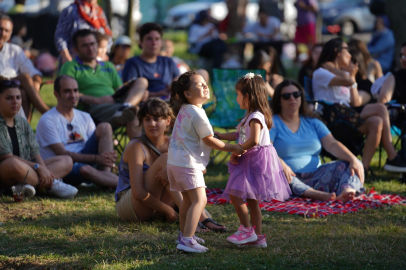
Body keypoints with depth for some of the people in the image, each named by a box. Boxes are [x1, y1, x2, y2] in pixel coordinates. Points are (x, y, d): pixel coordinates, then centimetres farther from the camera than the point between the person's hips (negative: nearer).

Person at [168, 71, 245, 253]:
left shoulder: (185, 110, 14)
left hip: (175, 161, 10)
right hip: (188, 163, -10)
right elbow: (209, 140, -13)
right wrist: (233, 148, -4)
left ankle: (184, 234, 35)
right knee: (199, 199, -14)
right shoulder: (197, 114, -17)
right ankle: (187, 240, -23)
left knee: (188, 199, 23)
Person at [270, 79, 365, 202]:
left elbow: (332, 144, 5)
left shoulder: (313, 123, 18)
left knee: (348, 165, -12)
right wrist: (281, 163, -34)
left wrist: (353, 159, -14)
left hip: (314, 176, 5)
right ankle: (318, 194, -59)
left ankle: (347, 191, -49)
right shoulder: (273, 123, 4)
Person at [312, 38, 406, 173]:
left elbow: (356, 103, 15)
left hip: (348, 115, 8)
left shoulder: (344, 74, 26)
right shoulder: (320, 73, 0)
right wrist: (331, 68, -2)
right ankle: (392, 158, -18)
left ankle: (363, 168, -26)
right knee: (381, 109, -22)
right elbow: (348, 81, -18)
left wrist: (352, 76, 15)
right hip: (334, 118, -8)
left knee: (376, 122, -23)